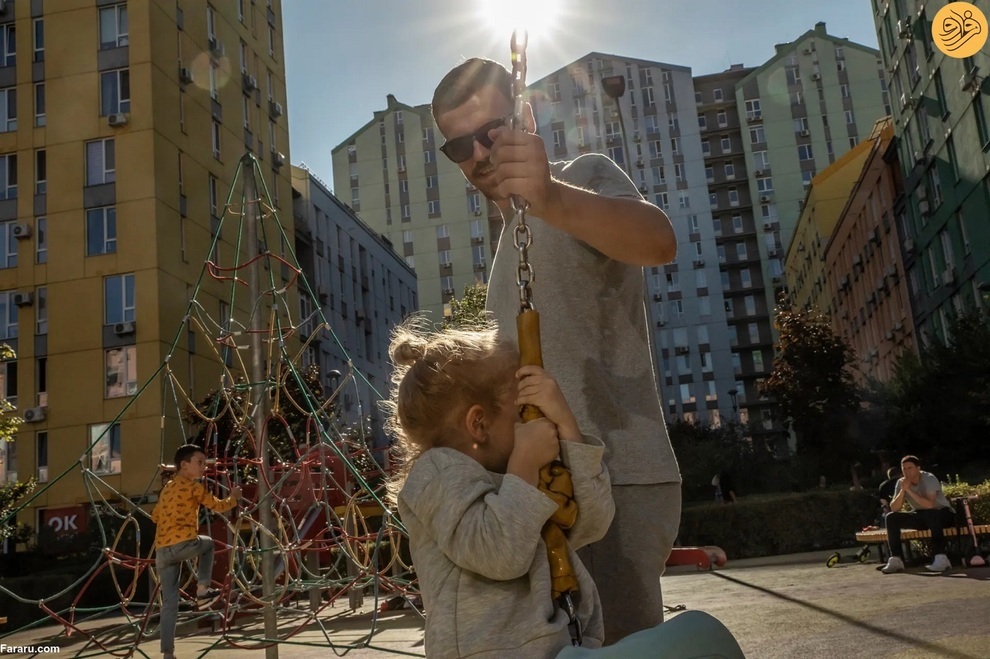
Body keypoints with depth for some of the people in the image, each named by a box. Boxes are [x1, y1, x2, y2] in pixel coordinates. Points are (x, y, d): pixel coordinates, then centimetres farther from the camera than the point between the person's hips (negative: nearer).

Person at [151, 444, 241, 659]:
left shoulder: (167, 488, 22)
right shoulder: (193, 486, 1)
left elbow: (155, 516, 30)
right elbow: (218, 506, 6)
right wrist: (234, 497, 24)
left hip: (162, 550, 6)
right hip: (183, 544, -6)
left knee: (169, 602, 10)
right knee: (207, 543, 28)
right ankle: (202, 589, 18)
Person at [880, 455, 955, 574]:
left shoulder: (929, 479, -21)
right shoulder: (901, 483, -5)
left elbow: (929, 505, -36)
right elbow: (894, 509, -13)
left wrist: (909, 490, -33)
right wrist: (903, 490, -25)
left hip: (943, 514, -6)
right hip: (922, 516, 6)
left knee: (931, 514, -40)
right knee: (891, 517, -13)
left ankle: (941, 558, -36)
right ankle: (896, 560, -15)